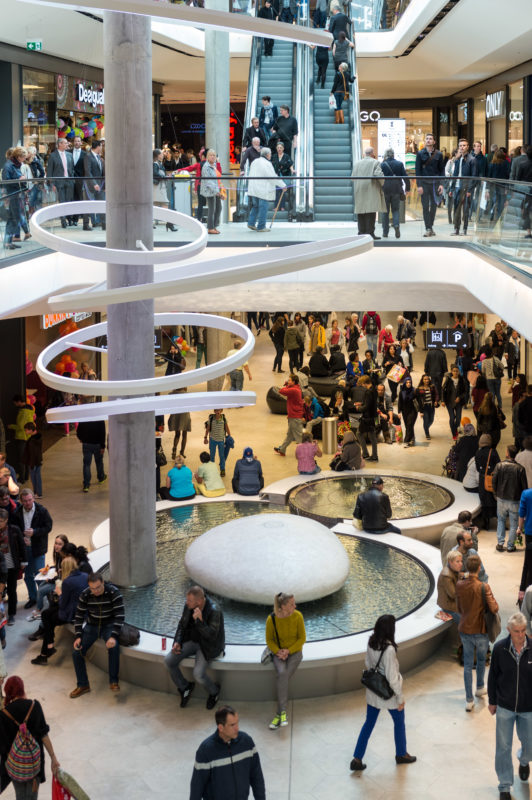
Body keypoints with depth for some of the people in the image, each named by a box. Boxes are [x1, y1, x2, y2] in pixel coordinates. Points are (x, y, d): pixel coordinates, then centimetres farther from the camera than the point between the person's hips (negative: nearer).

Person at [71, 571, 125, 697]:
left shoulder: (114, 593, -21)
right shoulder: (85, 595, -12)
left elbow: (119, 616, -22)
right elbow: (79, 616, -4)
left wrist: (113, 636, -33)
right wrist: (78, 637, -15)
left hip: (109, 625, -3)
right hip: (91, 625, 3)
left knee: (114, 647, -32)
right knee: (76, 652, -13)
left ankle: (113, 681, -15)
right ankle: (83, 685, 5)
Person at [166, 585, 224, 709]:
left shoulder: (214, 611, -28)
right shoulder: (188, 605, -9)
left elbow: (211, 636, -28)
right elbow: (182, 624, 7)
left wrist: (200, 621, -39)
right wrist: (177, 642, -6)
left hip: (207, 645, -6)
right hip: (191, 640, 6)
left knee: (198, 674, -24)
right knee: (169, 661, -12)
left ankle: (214, 691, 11)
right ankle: (184, 687, 14)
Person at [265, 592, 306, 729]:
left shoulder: (297, 616, -11)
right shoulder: (272, 619, -12)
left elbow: (302, 638, -3)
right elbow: (269, 640, 1)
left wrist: (288, 650, -15)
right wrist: (278, 652, -16)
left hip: (294, 652, 0)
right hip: (278, 653, 0)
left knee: (282, 677, -25)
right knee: (282, 673, -31)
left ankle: (279, 714, -18)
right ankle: (283, 712, -29)